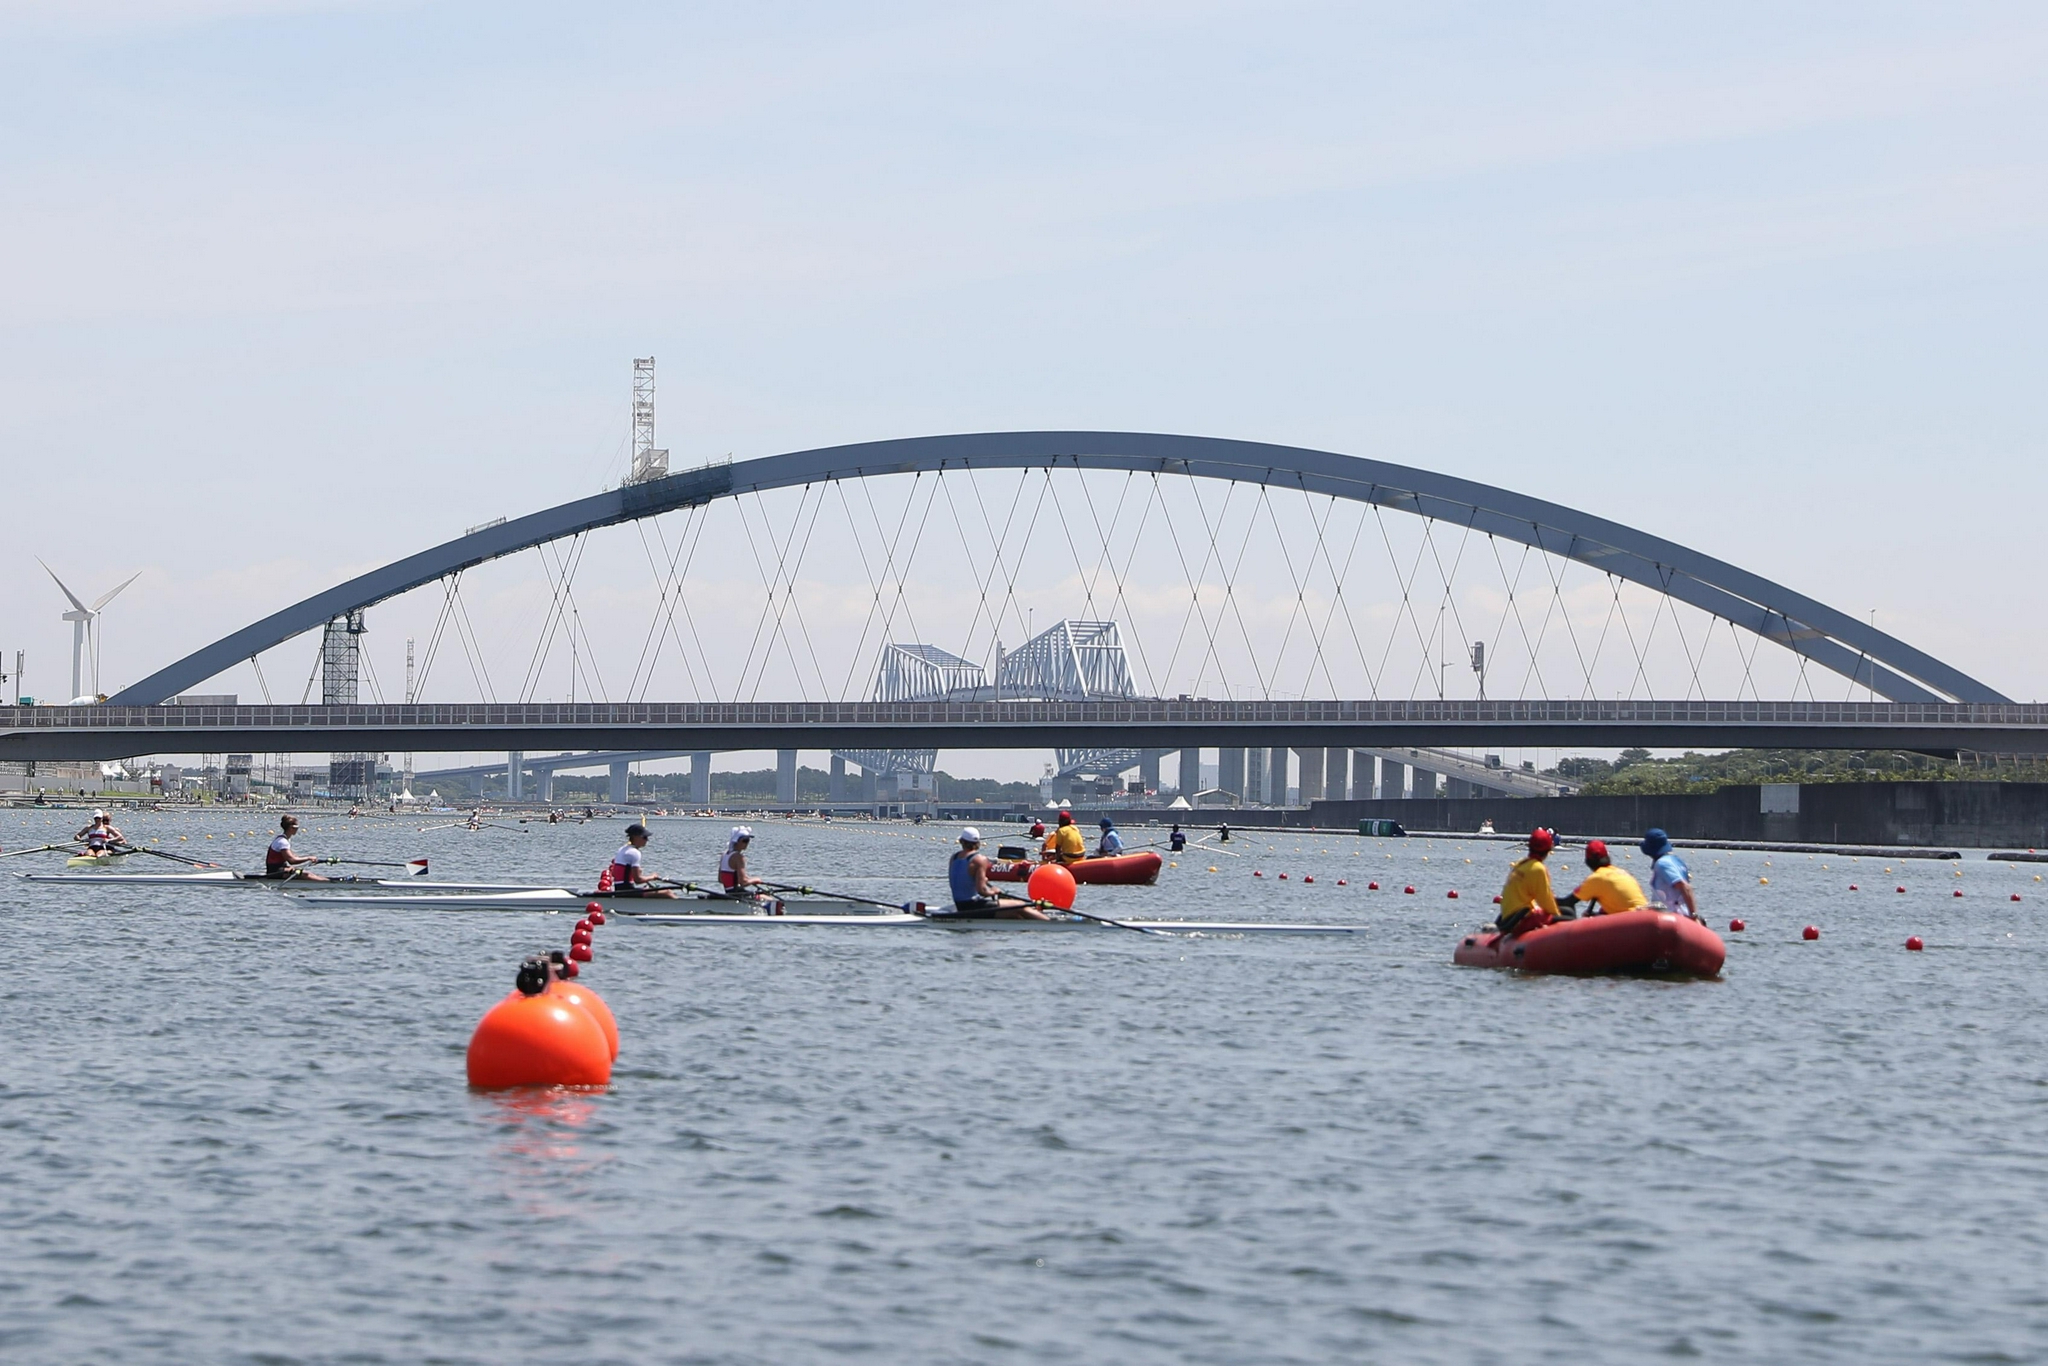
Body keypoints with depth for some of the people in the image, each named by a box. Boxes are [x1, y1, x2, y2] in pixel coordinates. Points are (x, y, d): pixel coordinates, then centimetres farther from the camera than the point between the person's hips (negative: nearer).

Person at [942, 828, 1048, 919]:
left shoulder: (954, 858, 7)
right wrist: (992, 891, -2)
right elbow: (981, 890, -23)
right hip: (976, 906, -8)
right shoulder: (980, 859, -16)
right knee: (1021, 907, -1)